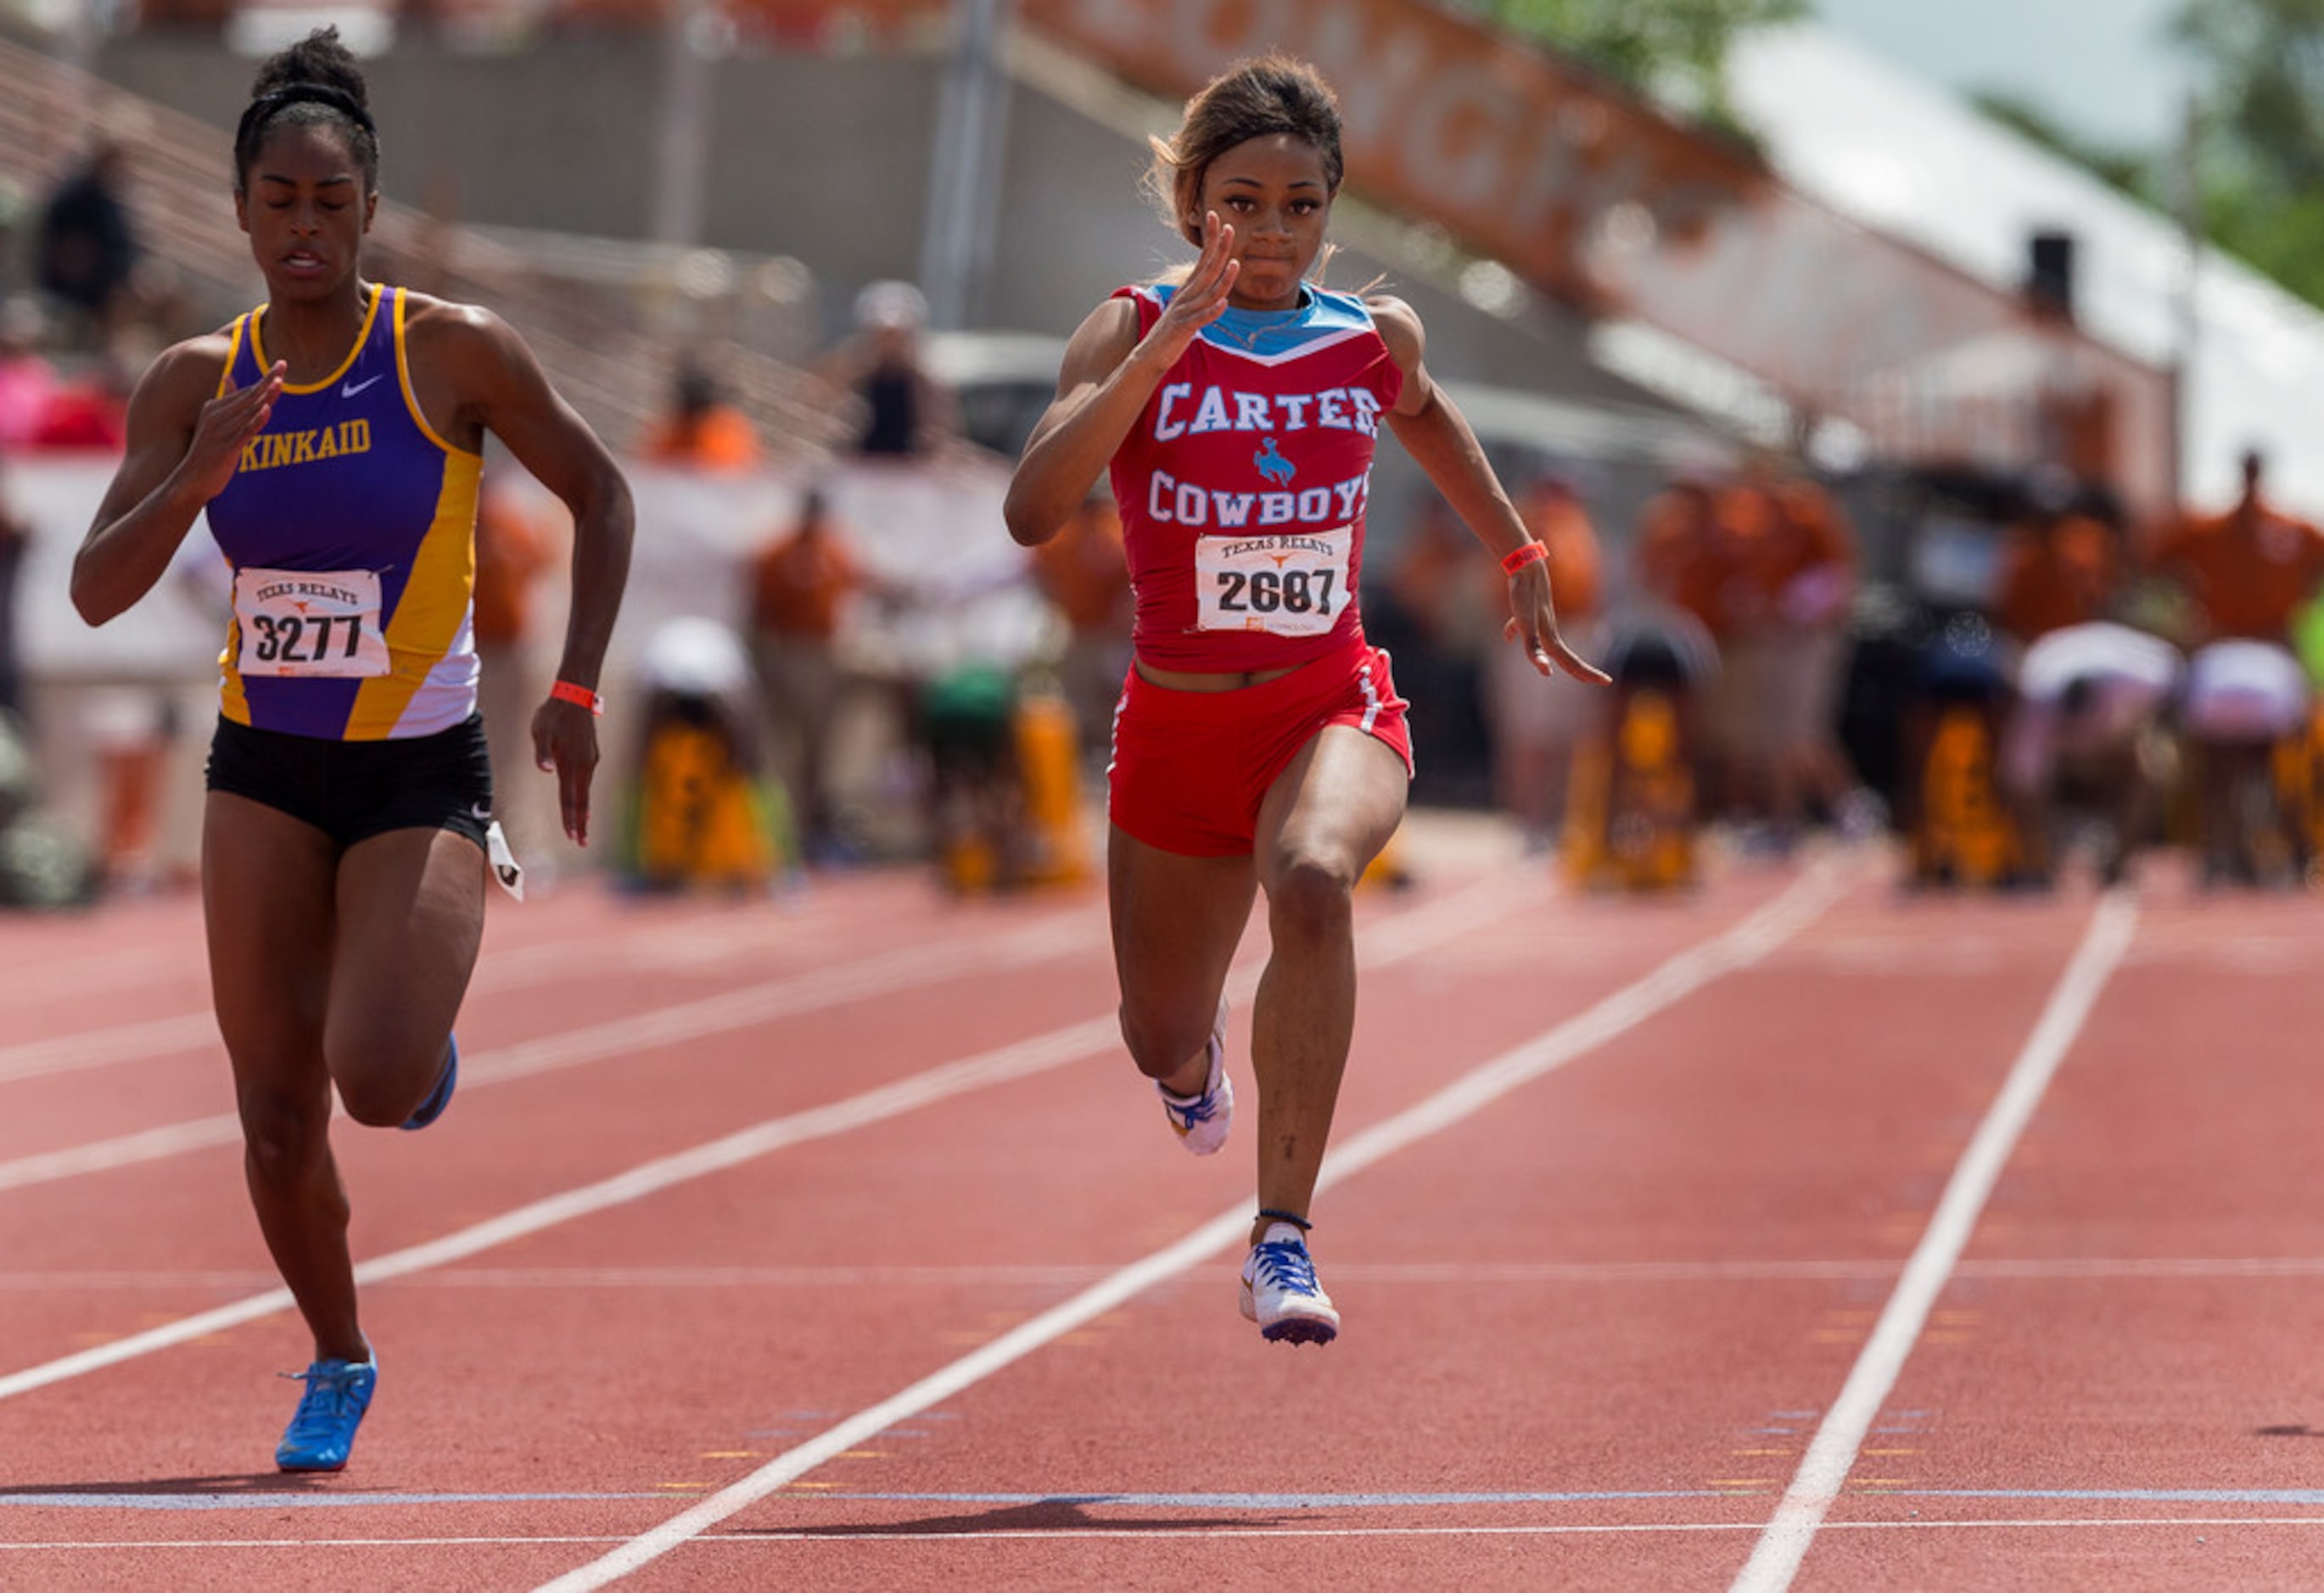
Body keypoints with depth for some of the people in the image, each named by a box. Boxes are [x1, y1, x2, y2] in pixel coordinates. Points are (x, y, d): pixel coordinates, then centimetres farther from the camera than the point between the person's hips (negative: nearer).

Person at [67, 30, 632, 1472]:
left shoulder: (454, 353, -11)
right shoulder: (196, 383, -3)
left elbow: (602, 499, 0)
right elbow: (97, 592, -8)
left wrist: (577, 692, -8)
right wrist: (196, 478, -25)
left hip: (421, 772, -3)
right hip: (265, 769, 3)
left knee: (378, 1083, -20)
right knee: (277, 1118, 1)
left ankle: (425, 1031, 18)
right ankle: (338, 1364, 25)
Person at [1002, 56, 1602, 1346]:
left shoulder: (1377, 341, -1)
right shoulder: (1132, 333, -10)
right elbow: (1032, 512, -26)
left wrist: (1520, 560, 26)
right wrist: (1166, 345, -31)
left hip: (1332, 705, -1)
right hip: (1176, 720, 1)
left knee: (1313, 881, -37)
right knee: (1161, 1044, 16)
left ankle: (1283, 1242, -34)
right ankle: (1196, 1055, 59)